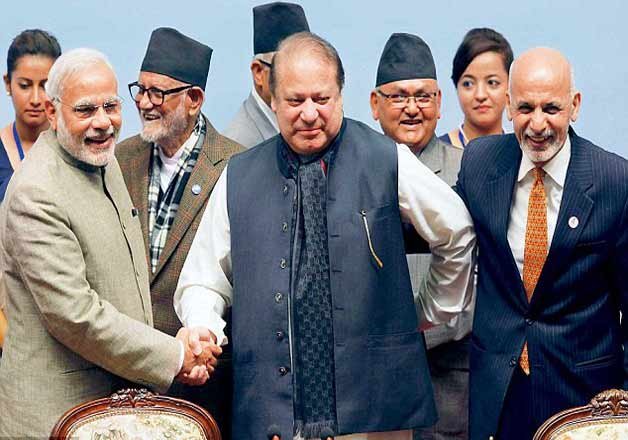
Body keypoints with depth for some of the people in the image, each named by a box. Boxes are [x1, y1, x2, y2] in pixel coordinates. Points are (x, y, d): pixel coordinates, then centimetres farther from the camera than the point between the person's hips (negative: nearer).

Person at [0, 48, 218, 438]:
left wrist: (181, 350, 0)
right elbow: (73, 314, -23)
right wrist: (173, 356, -17)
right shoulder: (36, 196, -20)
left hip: (121, 397, 8)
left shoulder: (104, 160, 9)